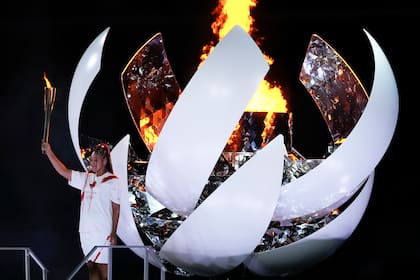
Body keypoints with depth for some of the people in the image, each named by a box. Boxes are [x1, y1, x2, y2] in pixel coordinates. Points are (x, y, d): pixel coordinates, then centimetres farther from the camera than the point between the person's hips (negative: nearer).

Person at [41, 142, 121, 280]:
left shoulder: (112, 181, -6)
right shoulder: (86, 178, 11)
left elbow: (116, 209, -6)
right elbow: (64, 171, 10)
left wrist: (113, 233, -9)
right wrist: (49, 152, 3)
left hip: (103, 232, -6)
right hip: (85, 231, 6)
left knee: (102, 266, -4)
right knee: (91, 266, 9)